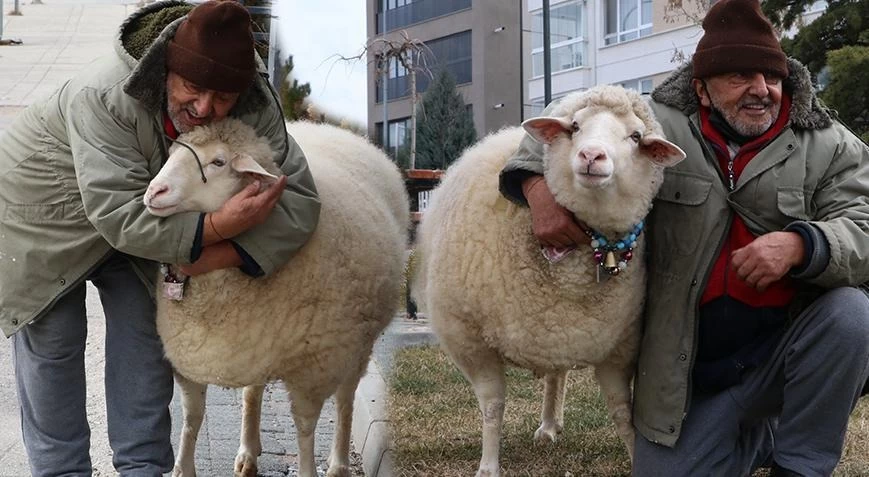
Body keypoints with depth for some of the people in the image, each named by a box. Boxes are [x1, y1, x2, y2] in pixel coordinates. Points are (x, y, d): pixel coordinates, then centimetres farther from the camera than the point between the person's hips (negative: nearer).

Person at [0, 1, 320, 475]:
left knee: (145, 330, 2)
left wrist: (222, 257, -38)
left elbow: (298, 201, -28)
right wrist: (215, 228, -49)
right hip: (46, 209, -4)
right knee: (52, 339, -2)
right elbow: (119, 217, -42)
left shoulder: (255, 110, -27)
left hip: (138, 215, 4)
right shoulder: (103, 97, -40)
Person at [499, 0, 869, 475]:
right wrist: (538, 185, -16)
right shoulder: (660, 129, -3)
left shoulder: (830, 146, -3)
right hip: (692, 374, 2)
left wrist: (799, 245, -34)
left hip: (785, 354, -1)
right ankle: (761, 433, 28)